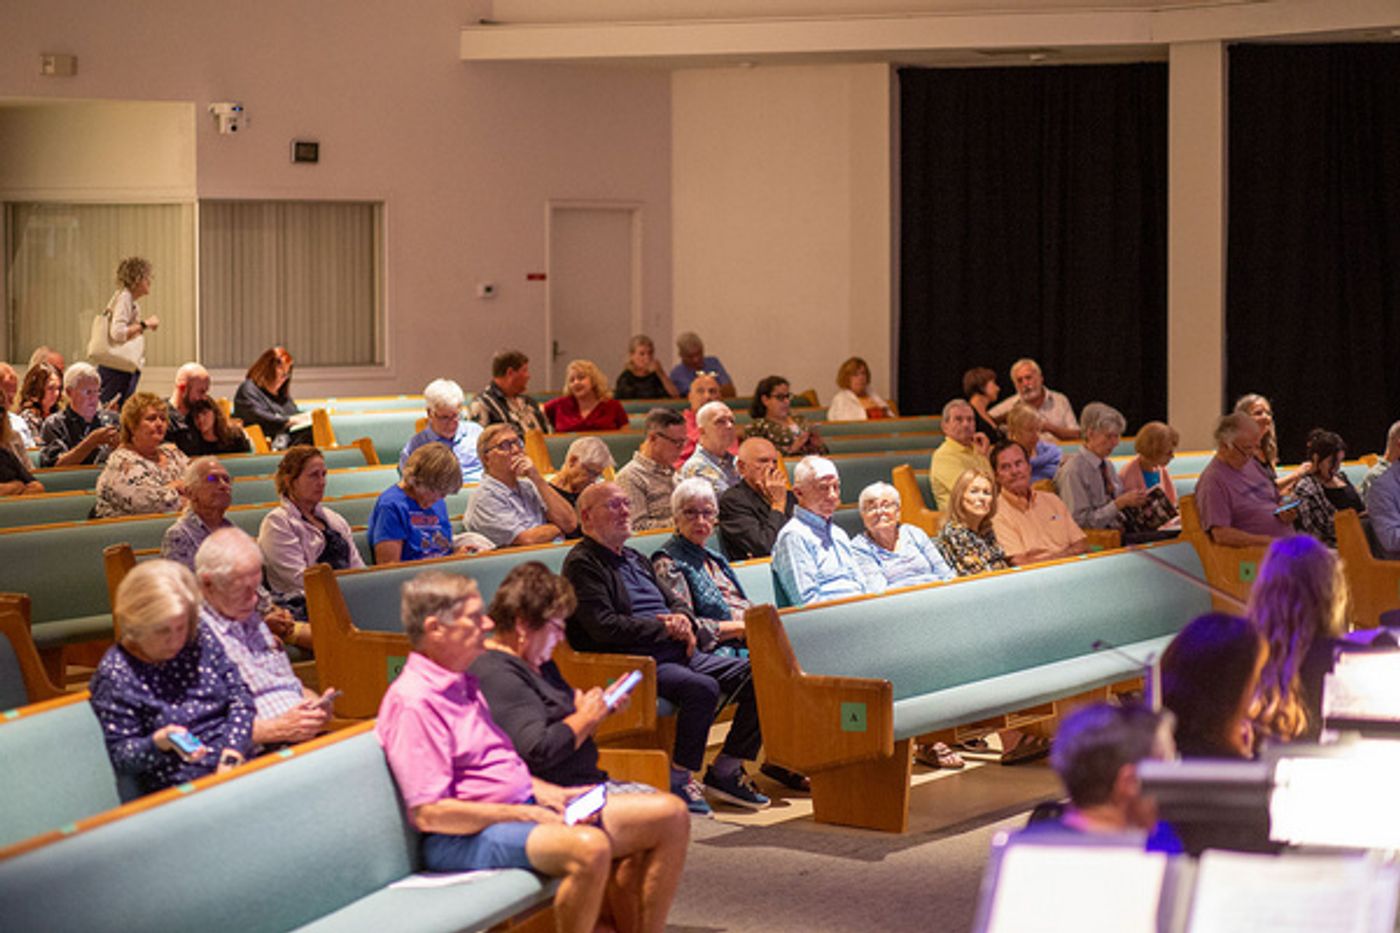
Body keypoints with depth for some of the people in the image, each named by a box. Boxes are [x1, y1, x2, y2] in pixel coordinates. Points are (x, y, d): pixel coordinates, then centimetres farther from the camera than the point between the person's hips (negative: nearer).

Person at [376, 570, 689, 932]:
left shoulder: (462, 683, 19)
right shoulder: (413, 701, -14)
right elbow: (428, 813, -19)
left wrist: (546, 794, 7)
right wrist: (523, 815, -16)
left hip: (523, 806, 10)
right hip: (465, 837, -10)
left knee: (669, 814, 0)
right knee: (588, 847, -39)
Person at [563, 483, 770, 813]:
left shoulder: (636, 560, 25)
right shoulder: (582, 564, -4)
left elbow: (674, 601, 29)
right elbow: (605, 627, -16)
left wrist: (683, 619, 3)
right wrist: (666, 629, -11)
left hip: (678, 653, 9)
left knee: (756, 676, -6)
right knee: (702, 687, -34)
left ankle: (726, 770, -1)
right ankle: (679, 779, -21)